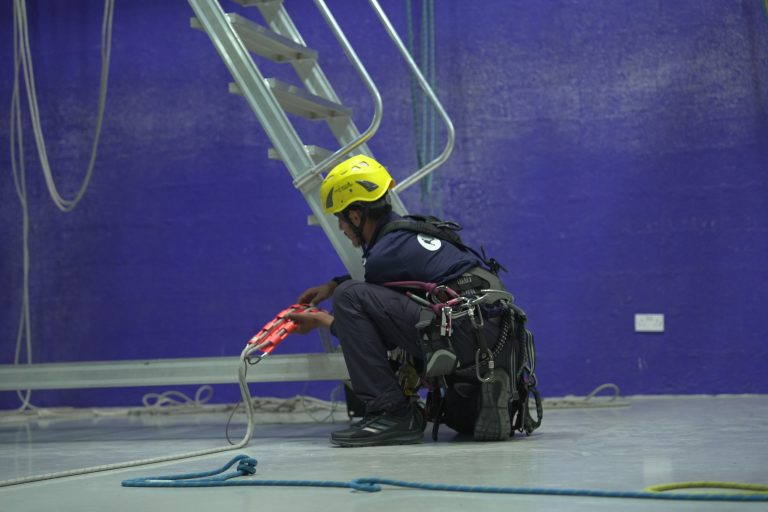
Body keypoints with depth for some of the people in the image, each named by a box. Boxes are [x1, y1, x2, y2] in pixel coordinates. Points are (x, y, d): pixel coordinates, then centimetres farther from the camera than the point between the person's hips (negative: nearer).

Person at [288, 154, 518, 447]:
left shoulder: (386, 252, -8)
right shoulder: (407, 228, 16)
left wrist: (320, 320, 23)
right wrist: (333, 285, 37)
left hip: (467, 335, -10)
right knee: (457, 415, 38)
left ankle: (391, 413, -11)